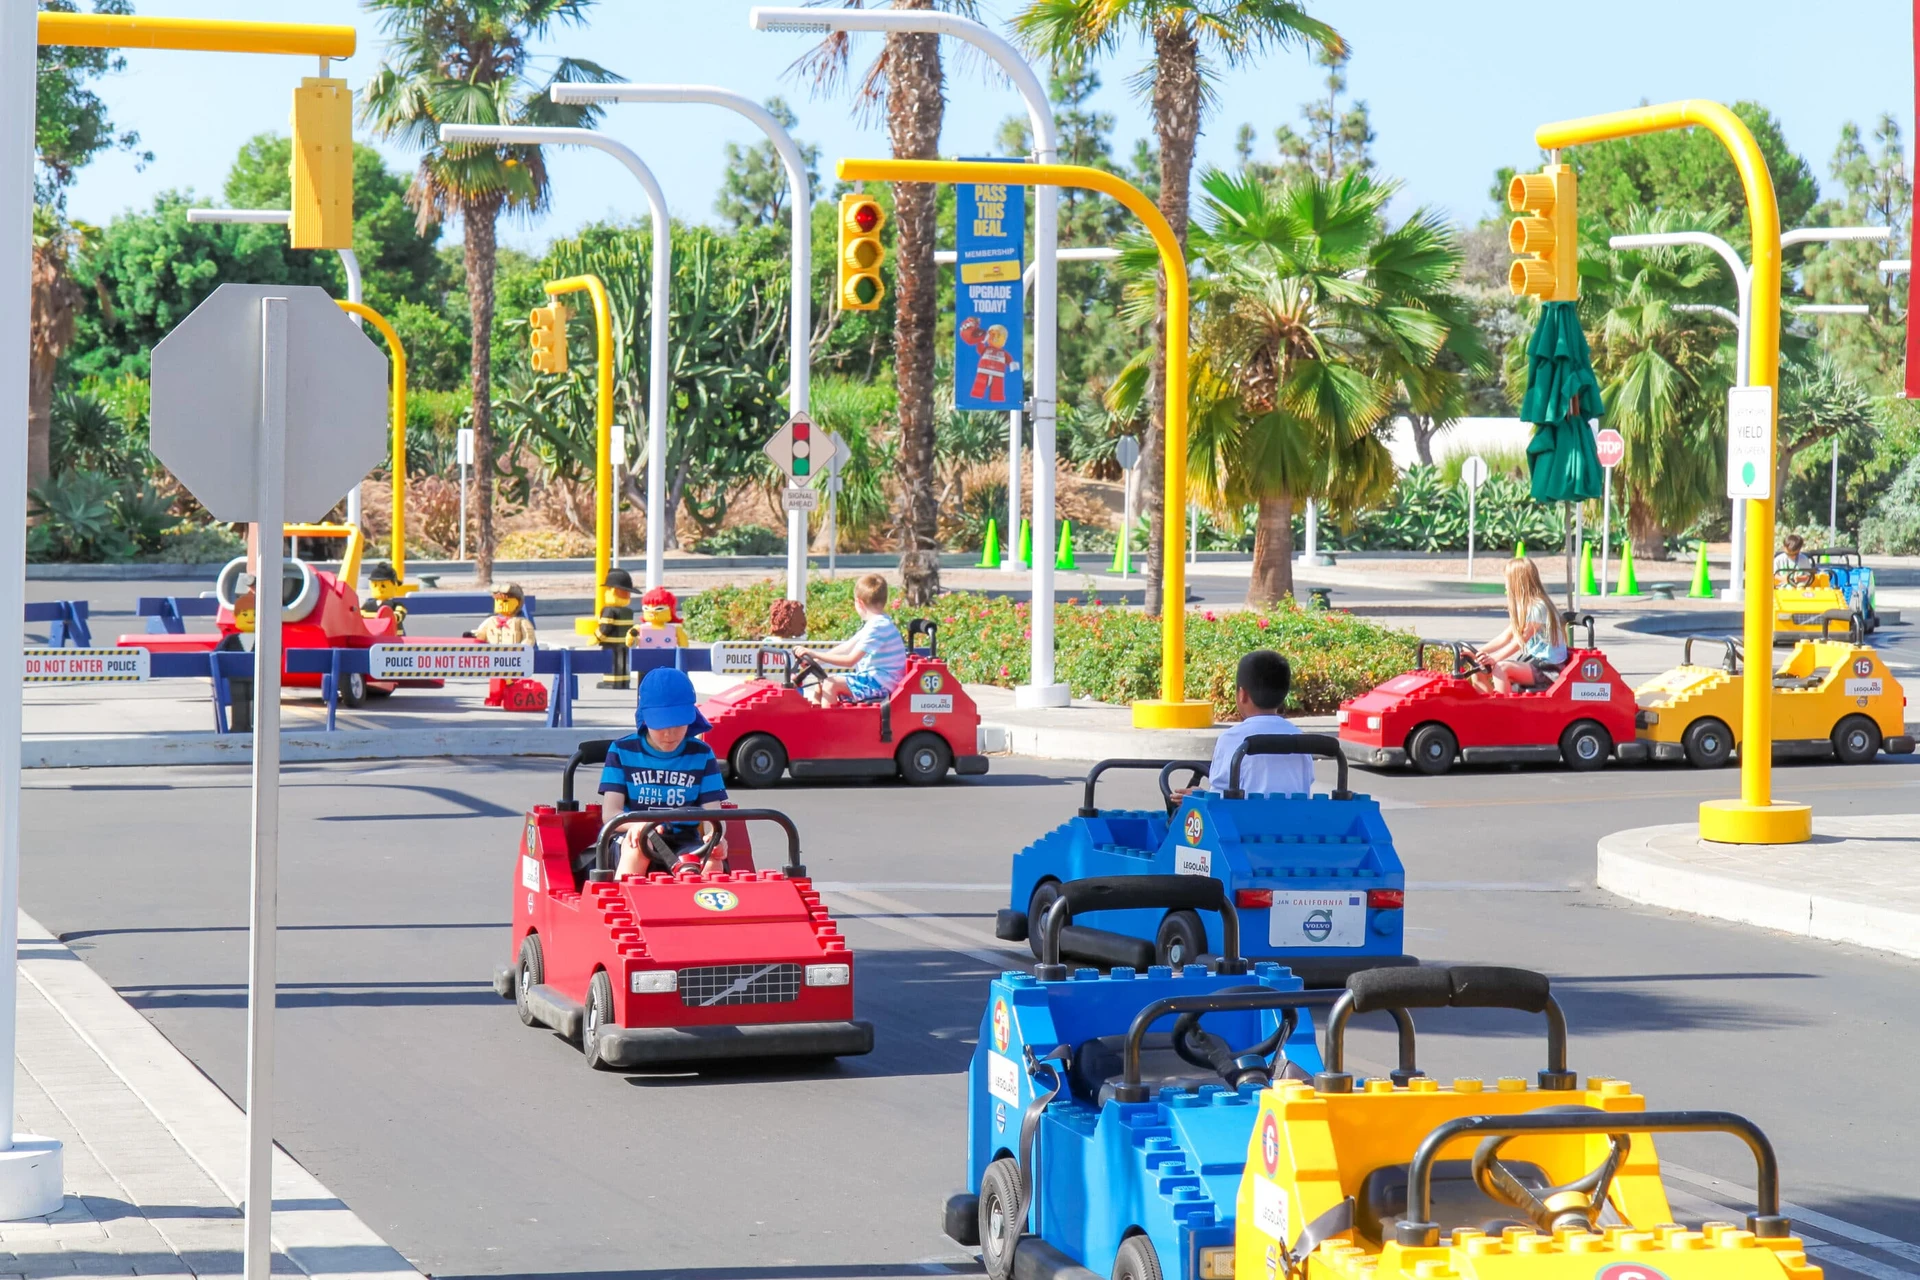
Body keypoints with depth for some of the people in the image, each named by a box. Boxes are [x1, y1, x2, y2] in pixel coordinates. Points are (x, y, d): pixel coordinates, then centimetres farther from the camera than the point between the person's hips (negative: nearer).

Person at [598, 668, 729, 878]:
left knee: (712, 862, -31)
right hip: (630, 844, -1)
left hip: (684, 845, 1)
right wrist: (637, 824, -31)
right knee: (637, 843, -36)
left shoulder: (701, 754, 7)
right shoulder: (623, 750, 3)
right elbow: (610, 813, -6)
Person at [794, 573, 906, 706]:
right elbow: (847, 647, 16)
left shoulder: (877, 627, -18)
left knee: (831, 684, -20)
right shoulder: (876, 623, 15)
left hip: (881, 683, -10)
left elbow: (850, 660, -22)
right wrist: (815, 658, 8)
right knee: (821, 684, 7)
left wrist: (816, 655, -20)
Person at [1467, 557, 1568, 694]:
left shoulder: (1538, 607, -17)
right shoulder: (1523, 607, 12)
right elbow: (1506, 637, 12)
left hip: (1548, 668, -9)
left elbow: (1519, 641, -22)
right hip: (1531, 660, 9)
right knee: (1480, 671, -3)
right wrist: (1478, 652, 4)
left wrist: (1494, 658, -30)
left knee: (1501, 668, -31)